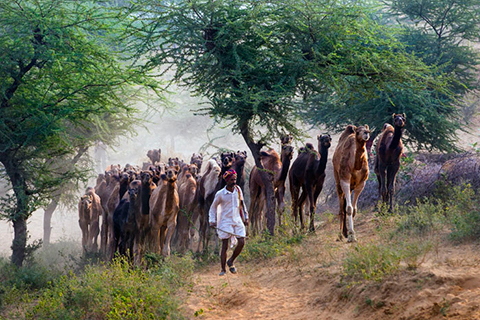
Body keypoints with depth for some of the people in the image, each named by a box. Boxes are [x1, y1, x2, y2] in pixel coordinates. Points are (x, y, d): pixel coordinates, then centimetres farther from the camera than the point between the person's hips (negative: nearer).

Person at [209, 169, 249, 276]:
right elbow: (213, 207, 6)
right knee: (225, 246, -5)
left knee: (242, 242, -7)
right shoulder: (220, 194, -7)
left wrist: (245, 217, 16)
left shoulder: (238, 190, 4)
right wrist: (212, 221, -2)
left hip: (237, 221, 4)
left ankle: (231, 261, 15)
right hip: (225, 221, -4)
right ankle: (223, 269, 2)